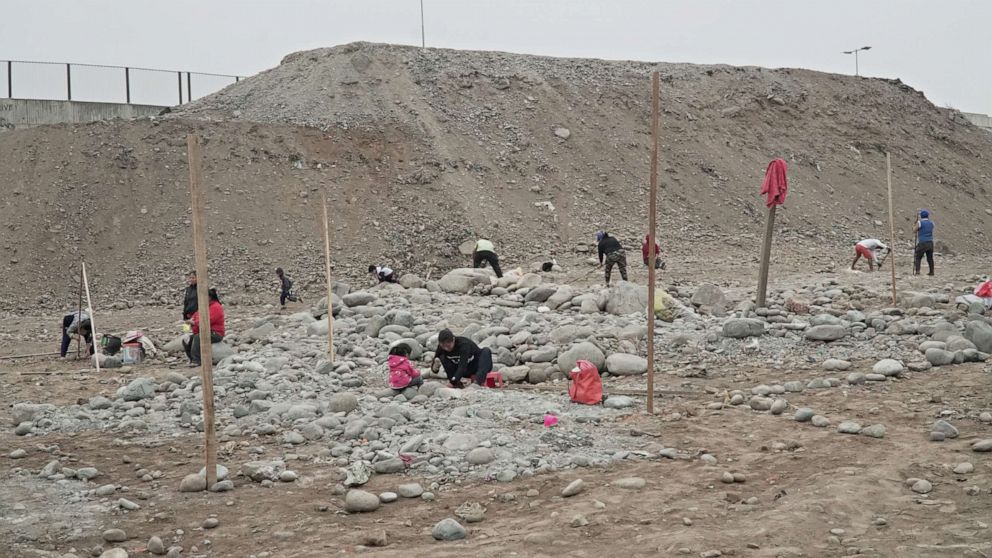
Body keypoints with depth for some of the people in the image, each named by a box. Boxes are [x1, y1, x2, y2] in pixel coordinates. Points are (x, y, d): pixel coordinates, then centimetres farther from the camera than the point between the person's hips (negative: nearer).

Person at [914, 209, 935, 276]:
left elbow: (914, 230, -7)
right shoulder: (931, 223, 11)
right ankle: (931, 271, 12)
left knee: (918, 257, -1)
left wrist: (914, 226, 14)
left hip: (922, 243, -5)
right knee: (930, 258, 11)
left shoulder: (920, 222, -7)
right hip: (930, 243, 5)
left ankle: (917, 271, -14)